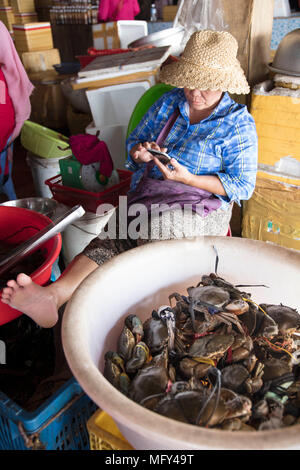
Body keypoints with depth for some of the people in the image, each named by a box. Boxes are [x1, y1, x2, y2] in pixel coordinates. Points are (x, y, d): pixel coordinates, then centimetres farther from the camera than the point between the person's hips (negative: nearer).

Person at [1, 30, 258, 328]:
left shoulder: (239, 124, 3)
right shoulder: (170, 103, 16)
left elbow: (243, 185, -3)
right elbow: (134, 142, 22)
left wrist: (189, 178, -15)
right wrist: (141, 152, -4)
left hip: (201, 207, -4)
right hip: (147, 196, 5)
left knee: (157, 224, -38)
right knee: (114, 239, -27)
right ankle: (52, 295, -47)